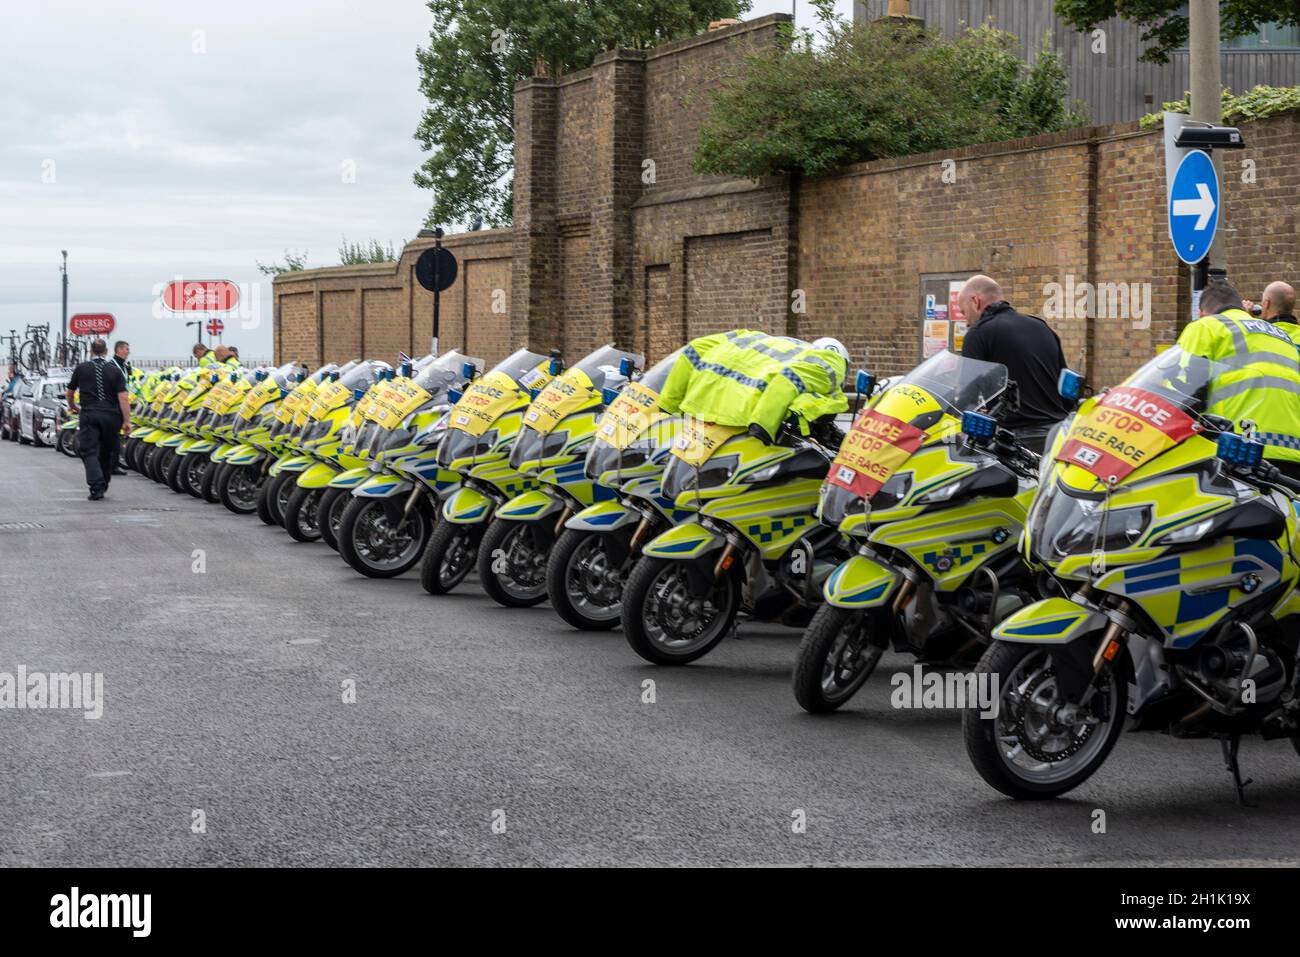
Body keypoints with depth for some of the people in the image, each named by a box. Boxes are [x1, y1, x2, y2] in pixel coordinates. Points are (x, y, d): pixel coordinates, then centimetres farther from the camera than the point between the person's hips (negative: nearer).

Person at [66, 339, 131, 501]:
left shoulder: (81, 368, 7)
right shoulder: (115, 370, 5)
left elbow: (70, 393, 21)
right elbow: (123, 398, -5)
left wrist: (72, 407, 41)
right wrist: (127, 422, -3)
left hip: (89, 414, -1)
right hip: (110, 416, 1)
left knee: (90, 452, -2)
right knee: (107, 452, 17)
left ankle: (96, 487, -18)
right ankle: (104, 485, 27)